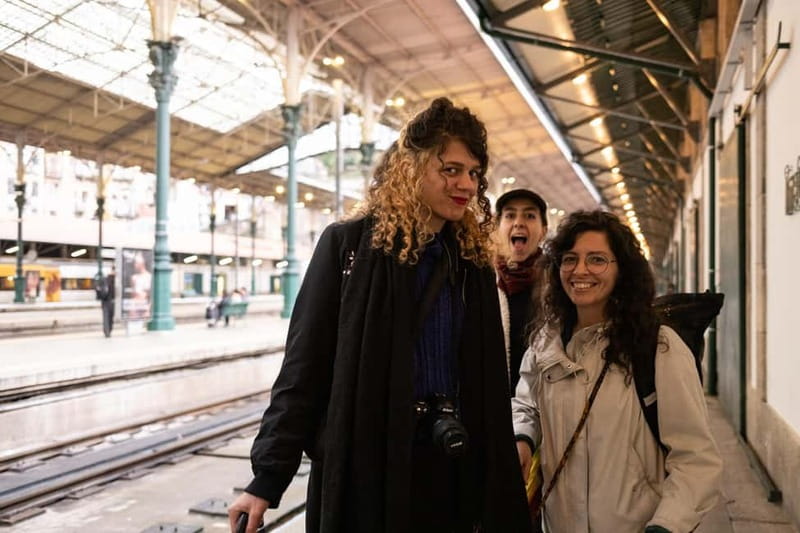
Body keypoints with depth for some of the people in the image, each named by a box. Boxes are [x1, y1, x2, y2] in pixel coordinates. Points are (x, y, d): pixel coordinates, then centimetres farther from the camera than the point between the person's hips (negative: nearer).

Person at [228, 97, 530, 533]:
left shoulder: (473, 260, 5)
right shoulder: (349, 244, -8)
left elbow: (489, 385, 8)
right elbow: (304, 364, -8)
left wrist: (500, 479, 8)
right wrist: (268, 477, -9)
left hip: (450, 469, 4)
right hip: (363, 465, -4)